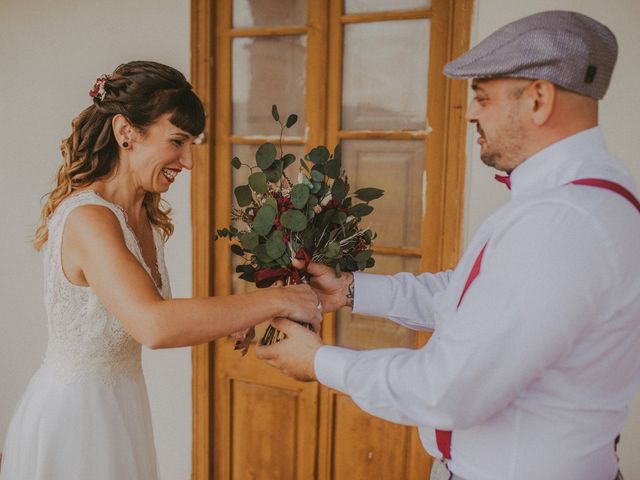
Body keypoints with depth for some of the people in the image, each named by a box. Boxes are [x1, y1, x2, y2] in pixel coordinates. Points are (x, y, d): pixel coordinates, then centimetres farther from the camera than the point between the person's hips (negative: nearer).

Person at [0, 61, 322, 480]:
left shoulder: (146, 217, 1)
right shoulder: (87, 218, -26)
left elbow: (147, 322, 3)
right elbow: (154, 326, -40)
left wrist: (237, 322, -9)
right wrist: (277, 300, -34)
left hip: (121, 397, 8)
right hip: (74, 410, -8)